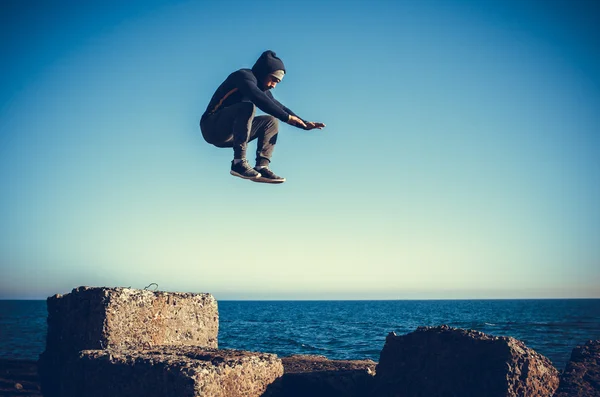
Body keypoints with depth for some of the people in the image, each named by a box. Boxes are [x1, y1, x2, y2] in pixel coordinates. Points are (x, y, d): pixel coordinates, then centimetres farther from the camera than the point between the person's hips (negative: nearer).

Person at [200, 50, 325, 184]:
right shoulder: (244, 76, -12)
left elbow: (279, 107, 17)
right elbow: (261, 100, -29)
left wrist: (304, 124, 5)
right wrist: (287, 117, -28)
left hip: (228, 135, 9)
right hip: (212, 127, -9)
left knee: (272, 121, 6)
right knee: (247, 107, -31)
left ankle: (262, 167, -11)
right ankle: (239, 162, -30)